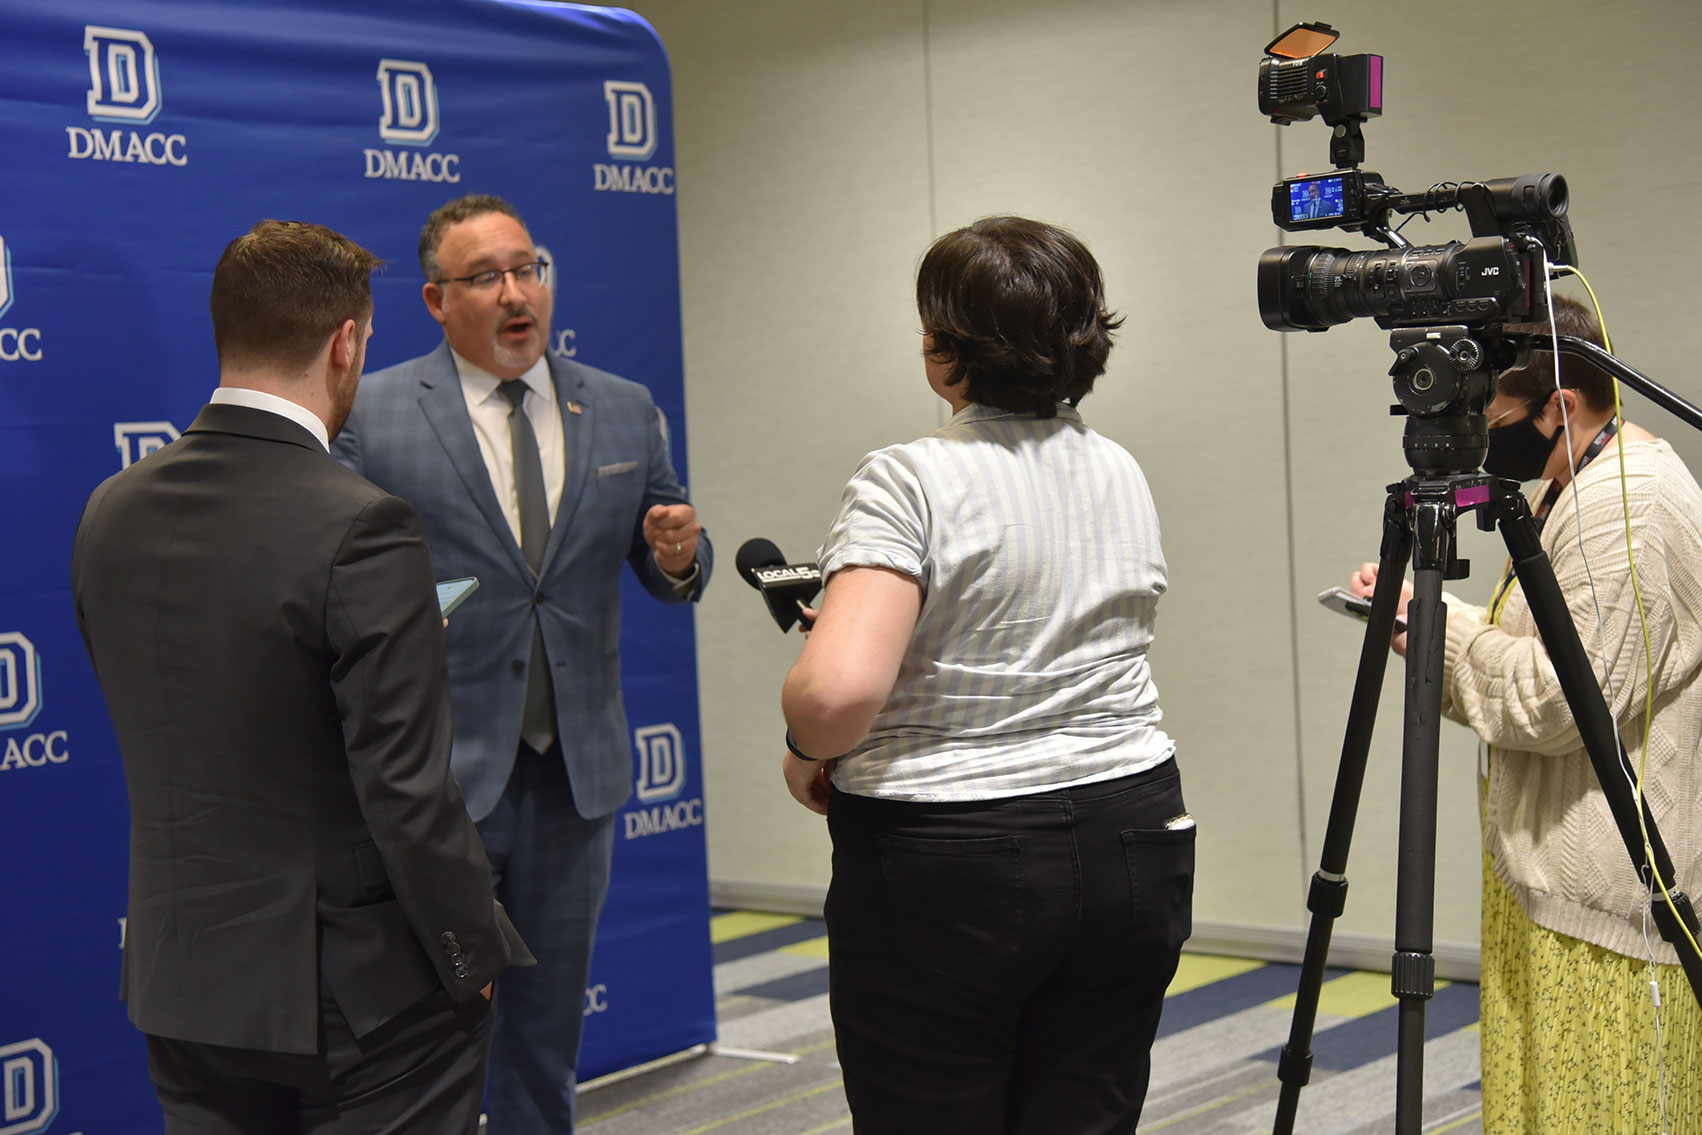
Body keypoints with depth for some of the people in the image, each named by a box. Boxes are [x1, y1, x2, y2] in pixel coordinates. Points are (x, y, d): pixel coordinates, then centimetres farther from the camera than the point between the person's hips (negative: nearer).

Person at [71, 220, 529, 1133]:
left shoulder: (111, 513, 1)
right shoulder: (361, 531, -21)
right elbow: (407, 793, -21)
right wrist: (478, 953, -7)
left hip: (178, 984, 6)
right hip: (356, 991, -6)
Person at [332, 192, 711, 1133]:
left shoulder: (624, 412, 8)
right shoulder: (371, 416, -4)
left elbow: (670, 576, 14)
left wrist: (679, 555, -10)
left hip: (576, 774, 4)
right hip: (436, 777, -4)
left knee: (546, 1032, 15)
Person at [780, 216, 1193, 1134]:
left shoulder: (909, 483, -15)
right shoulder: (1123, 474, 8)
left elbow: (840, 690, -25)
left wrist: (806, 751, -6)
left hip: (949, 872, -6)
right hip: (1130, 840, 6)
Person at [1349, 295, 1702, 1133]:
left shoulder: (1626, 505, -18)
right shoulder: (1567, 489, 15)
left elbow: (1573, 698, -24)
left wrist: (1441, 626, -13)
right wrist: (1422, 618, 5)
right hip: (1550, 874, 10)